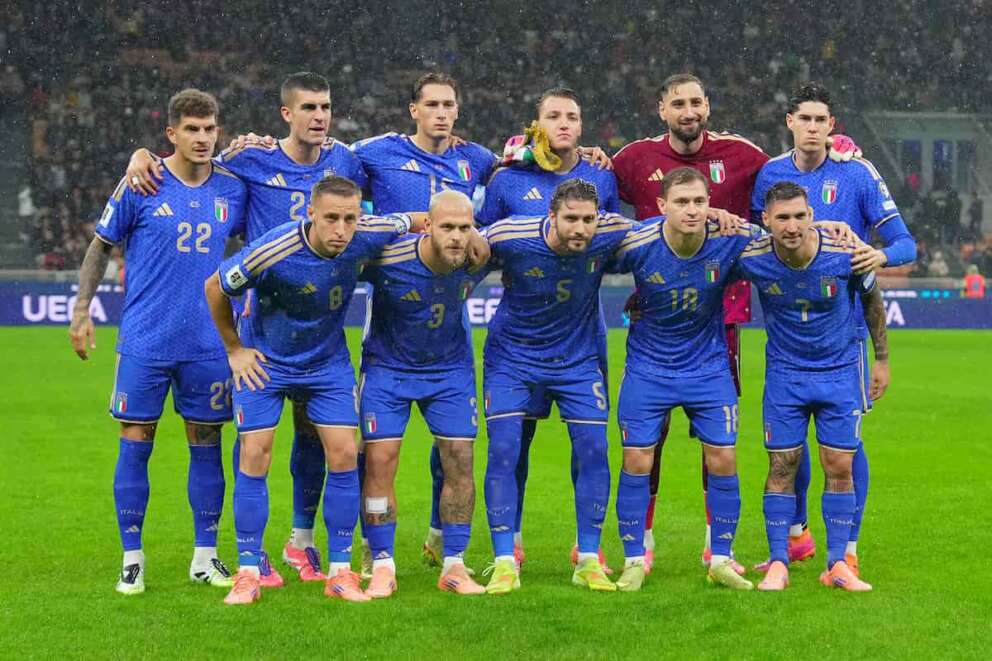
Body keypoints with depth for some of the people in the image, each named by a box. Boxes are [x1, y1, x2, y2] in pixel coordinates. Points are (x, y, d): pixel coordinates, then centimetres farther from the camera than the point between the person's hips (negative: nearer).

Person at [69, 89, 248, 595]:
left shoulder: (233, 187, 4)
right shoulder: (140, 185, -4)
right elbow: (102, 246, 6)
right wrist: (82, 308, 2)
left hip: (208, 344, 2)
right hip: (144, 342, -2)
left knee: (206, 446, 7)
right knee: (135, 445, 0)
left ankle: (205, 556, 17)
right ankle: (132, 559, 10)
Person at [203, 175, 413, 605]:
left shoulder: (367, 237, -21)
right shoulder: (271, 252, -30)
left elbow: (408, 223, 4)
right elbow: (214, 288, -13)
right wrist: (234, 348, -4)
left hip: (329, 360, 3)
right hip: (265, 360, -3)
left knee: (343, 453, -4)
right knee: (254, 456, -7)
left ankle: (340, 571, 6)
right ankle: (249, 572, 3)